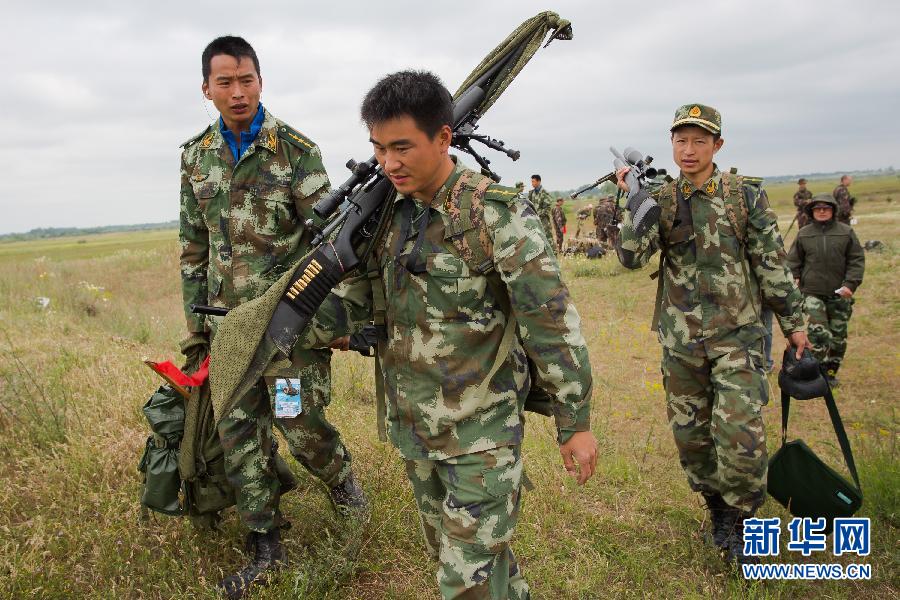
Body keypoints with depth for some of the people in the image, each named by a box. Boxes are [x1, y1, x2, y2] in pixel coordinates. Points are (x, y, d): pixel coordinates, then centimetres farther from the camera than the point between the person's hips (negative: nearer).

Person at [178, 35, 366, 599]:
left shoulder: (296, 149, -7)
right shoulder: (196, 156, 8)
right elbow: (194, 245, 15)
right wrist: (195, 317, 14)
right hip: (228, 319, 5)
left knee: (300, 421, -1)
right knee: (240, 431, 7)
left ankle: (344, 482, 32)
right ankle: (265, 544, 23)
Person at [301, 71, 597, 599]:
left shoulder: (499, 215, -17)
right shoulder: (388, 213, 3)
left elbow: (553, 321, -15)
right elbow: (361, 300, 6)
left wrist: (575, 422, -13)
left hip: (482, 431, -7)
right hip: (413, 427, 7)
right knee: (451, 552, 22)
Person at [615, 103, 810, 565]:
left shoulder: (745, 197, -2)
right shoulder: (660, 201, 2)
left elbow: (773, 266, 3)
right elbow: (631, 257, -11)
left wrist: (793, 322, 5)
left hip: (736, 335, -2)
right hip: (680, 340, 3)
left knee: (740, 433, -11)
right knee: (690, 433, 11)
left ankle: (743, 516, 14)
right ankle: (717, 508, 33)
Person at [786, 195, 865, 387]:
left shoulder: (846, 232, 3)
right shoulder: (803, 234, 4)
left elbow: (857, 260, 3)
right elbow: (793, 262, 10)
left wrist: (850, 284, -8)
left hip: (839, 294, 2)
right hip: (813, 293, -1)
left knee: (838, 337, 9)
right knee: (819, 334, -13)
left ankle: (831, 372, 25)